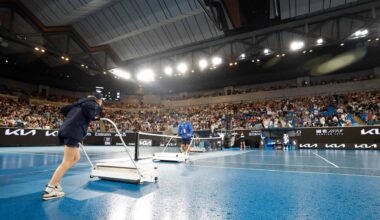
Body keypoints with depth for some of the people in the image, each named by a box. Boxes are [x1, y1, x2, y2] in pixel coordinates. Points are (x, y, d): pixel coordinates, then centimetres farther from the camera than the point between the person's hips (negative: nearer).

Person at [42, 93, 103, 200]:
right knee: (67, 161, -7)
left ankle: (54, 181, 16)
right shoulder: (94, 104, 4)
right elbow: (87, 107, -20)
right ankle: (49, 189, -9)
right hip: (74, 131, -9)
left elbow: (63, 109, 24)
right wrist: (91, 118, -4)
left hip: (67, 129, 9)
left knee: (76, 157, 18)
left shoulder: (80, 102, 28)